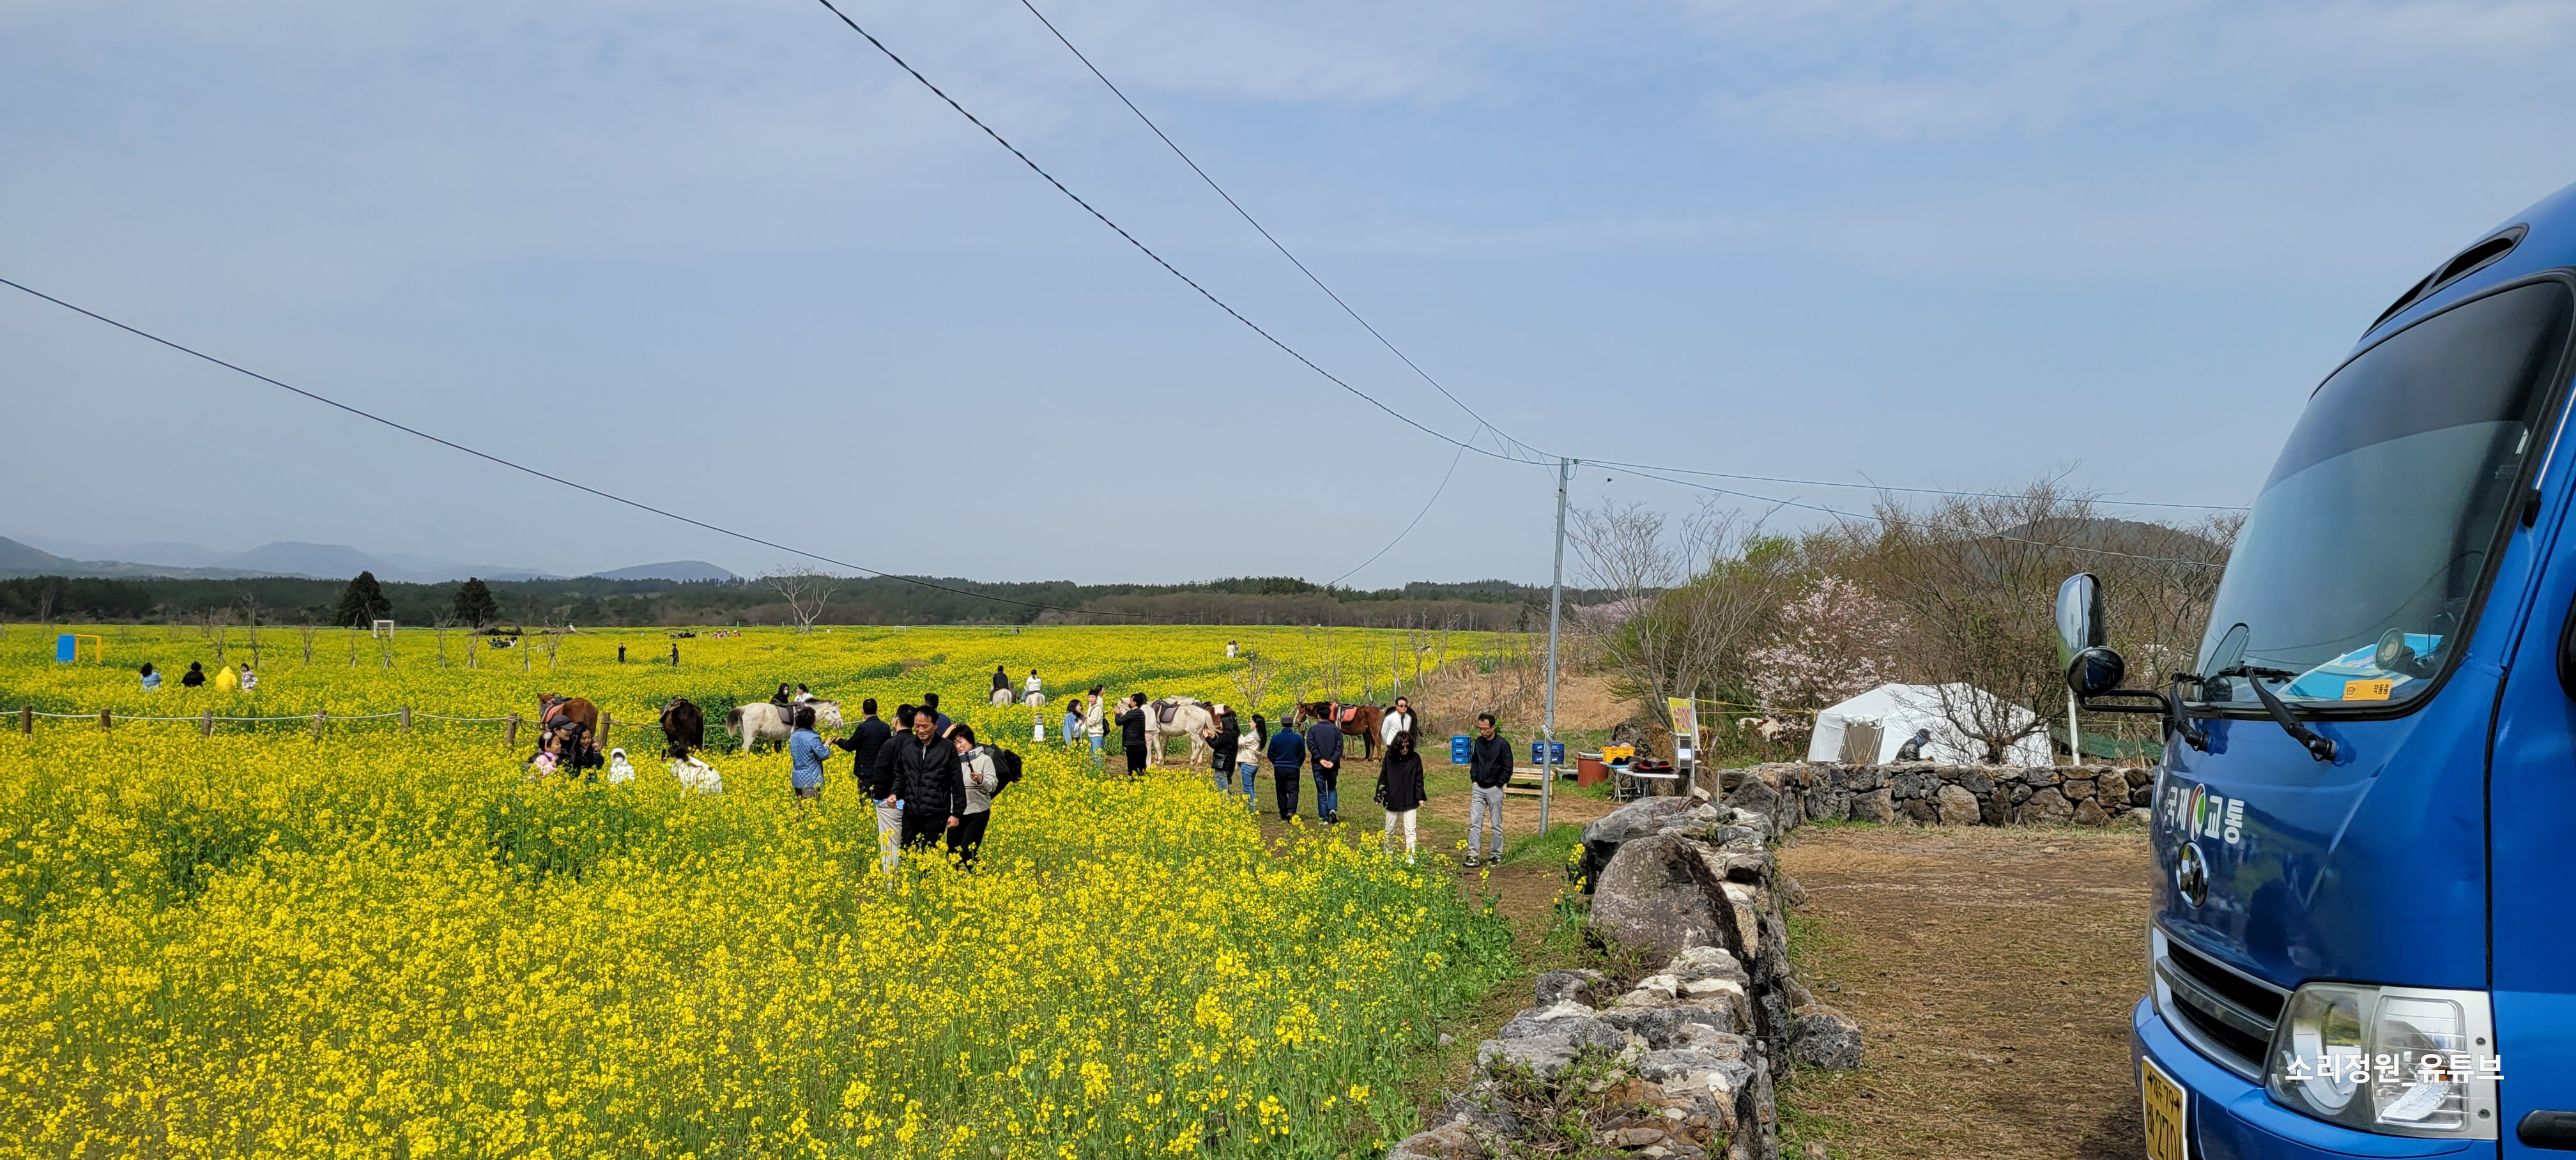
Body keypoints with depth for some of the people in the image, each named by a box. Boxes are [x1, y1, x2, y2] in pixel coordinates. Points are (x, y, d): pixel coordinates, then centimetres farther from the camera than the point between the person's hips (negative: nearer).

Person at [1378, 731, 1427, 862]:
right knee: (1389, 830, 13)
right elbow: (1383, 778, 1)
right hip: (1392, 801, 1)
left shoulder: (1415, 758, -5)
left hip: (1410, 801, -1)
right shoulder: (1390, 757, -4)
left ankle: (1410, 858, 0)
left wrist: (1420, 798, -6)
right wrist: (1379, 797, -1)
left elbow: (1419, 780, -1)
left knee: (1410, 830, -3)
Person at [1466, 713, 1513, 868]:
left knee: (1496, 825, 5)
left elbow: (1508, 769, -9)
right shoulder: (1479, 741, 4)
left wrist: (1498, 785, -9)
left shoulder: (1503, 744, -12)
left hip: (1494, 789, -4)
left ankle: (1497, 856, 15)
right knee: (1474, 823, 0)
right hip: (1478, 788, 5)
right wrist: (1474, 779, 7)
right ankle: (1472, 855, 0)